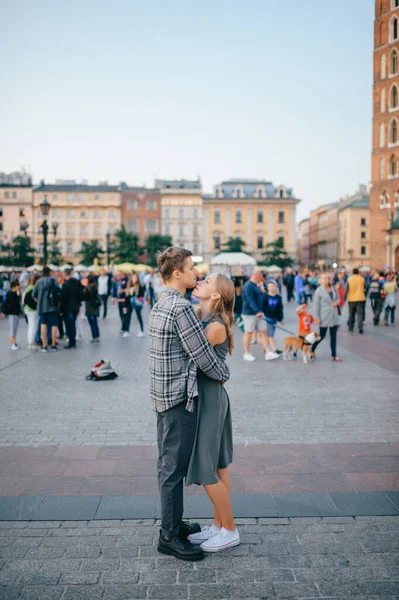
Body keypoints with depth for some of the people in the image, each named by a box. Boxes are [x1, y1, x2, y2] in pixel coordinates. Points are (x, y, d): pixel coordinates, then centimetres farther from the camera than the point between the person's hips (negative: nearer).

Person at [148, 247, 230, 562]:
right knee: (175, 466, -1)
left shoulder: (161, 304, 12)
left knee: (169, 463, 18)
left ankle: (173, 522, 32)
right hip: (180, 396, -10)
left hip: (164, 394, 10)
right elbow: (202, 354, -16)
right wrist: (224, 373, -2)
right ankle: (170, 536, 10)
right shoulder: (181, 307, -20)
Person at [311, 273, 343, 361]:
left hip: (334, 316, 5)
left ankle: (334, 355, 16)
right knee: (322, 335, 2)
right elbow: (316, 305, -7)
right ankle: (312, 349, 26)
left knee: (333, 336, 8)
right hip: (324, 317, -5)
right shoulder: (319, 290, -8)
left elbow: (338, 298, 16)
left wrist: (336, 302, -8)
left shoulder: (333, 288, 5)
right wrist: (317, 317, -10)